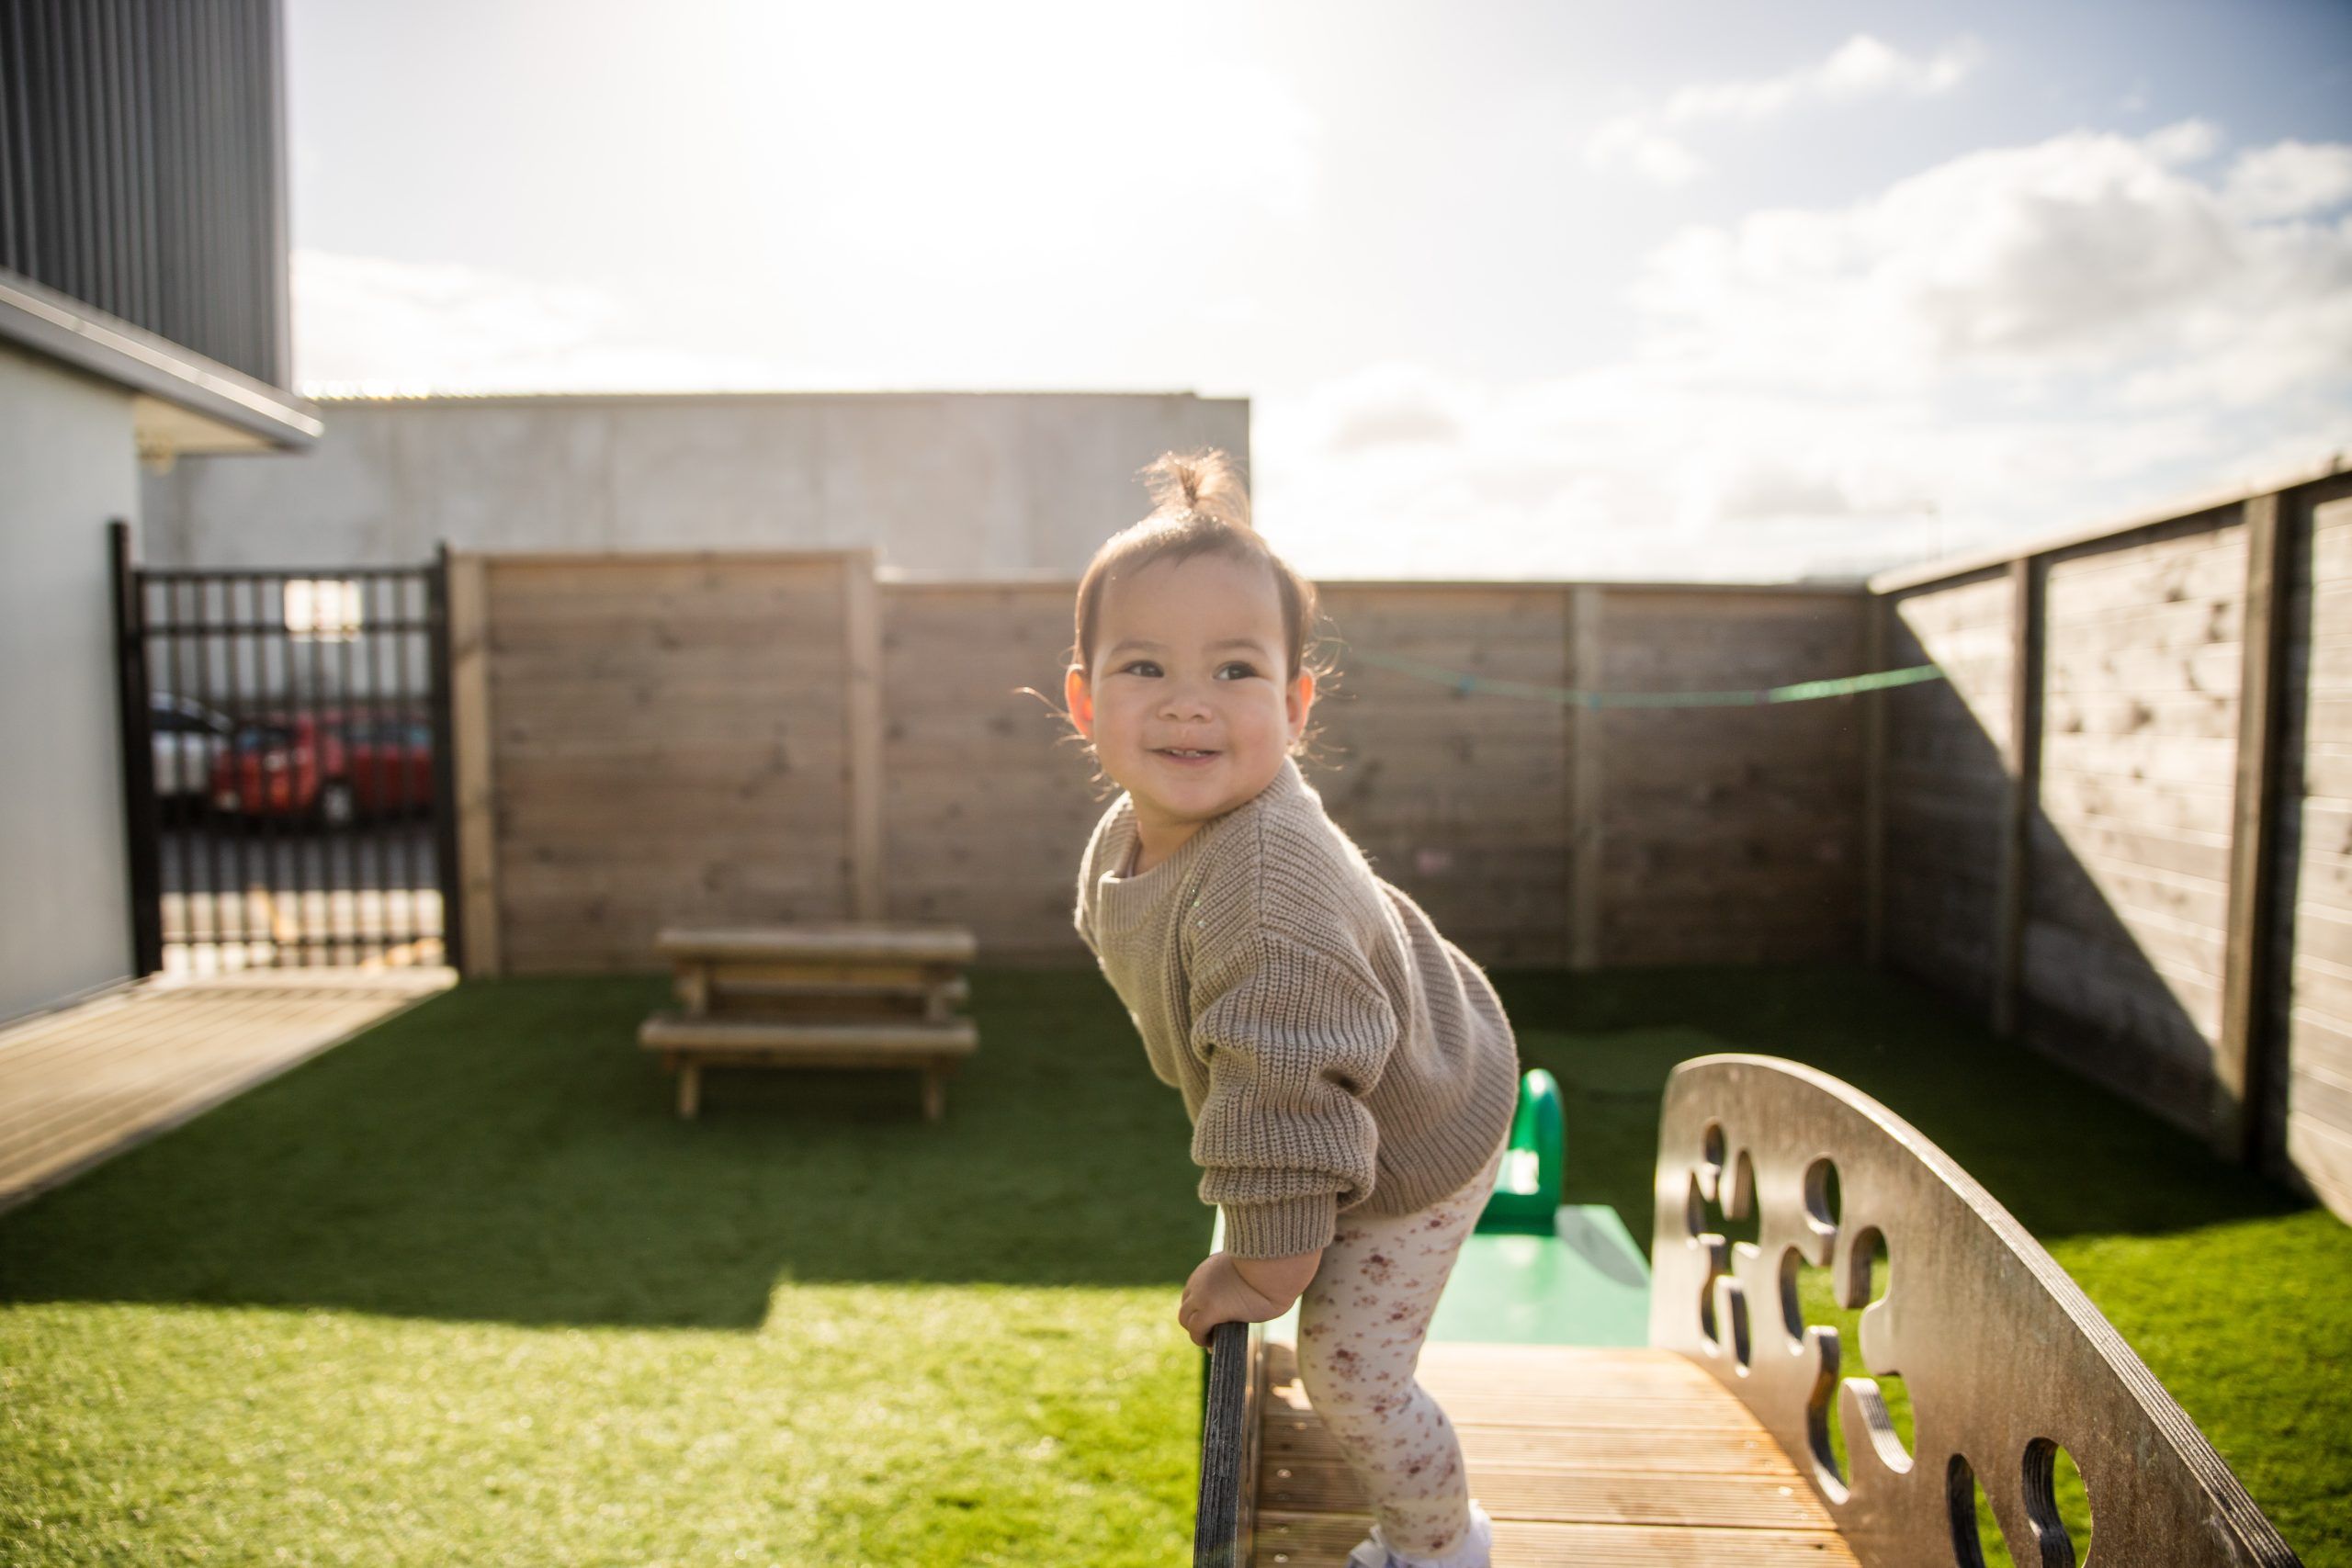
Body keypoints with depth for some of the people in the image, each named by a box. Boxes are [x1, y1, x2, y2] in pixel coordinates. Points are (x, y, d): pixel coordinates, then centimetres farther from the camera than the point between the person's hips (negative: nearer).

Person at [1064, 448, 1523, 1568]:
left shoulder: (1272, 893, -45)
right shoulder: (1124, 836, -15)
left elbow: (1286, 1099, -36)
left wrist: (1266, 1275, -23)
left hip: (1417, 1145, -8)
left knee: (1349, 1368, 5)